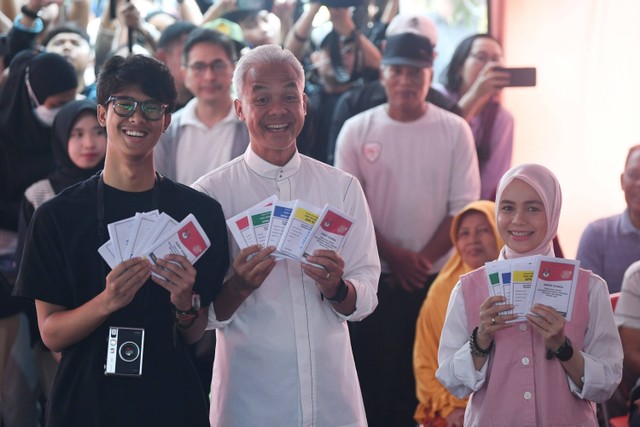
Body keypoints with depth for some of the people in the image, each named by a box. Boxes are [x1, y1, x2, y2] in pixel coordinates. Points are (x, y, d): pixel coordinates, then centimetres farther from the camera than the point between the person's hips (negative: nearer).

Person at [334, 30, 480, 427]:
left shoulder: (455, 130, -1)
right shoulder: (357, 129, -1)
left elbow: (464, 207, -3)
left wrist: (422, 259, -11)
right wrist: (393, 256, -11)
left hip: (436, 277, 0)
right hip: (374, 275, 0)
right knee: (373, 371, 5)